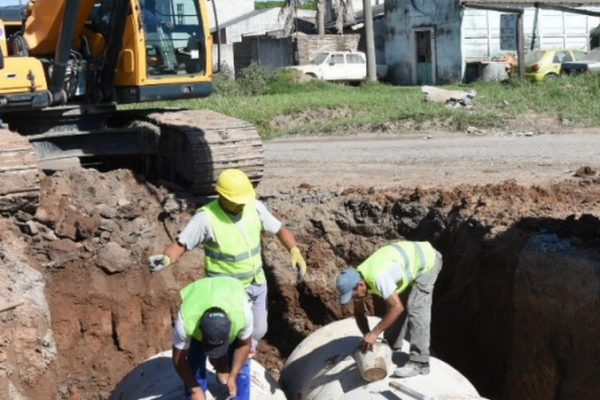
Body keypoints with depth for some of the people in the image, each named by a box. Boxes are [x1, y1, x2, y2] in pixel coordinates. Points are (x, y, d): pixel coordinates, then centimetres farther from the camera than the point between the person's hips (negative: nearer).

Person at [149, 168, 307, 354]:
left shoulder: (255, 207, -11)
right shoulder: (206, 217, -24)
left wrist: (294, 251, -14)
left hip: (257, 285, 6)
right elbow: (181, 244, -19)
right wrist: (166, 258, -39)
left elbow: (279, 229, 2)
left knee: (258, 330, 22)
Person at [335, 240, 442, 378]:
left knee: (415, 308, -16)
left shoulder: (377, 277, -38)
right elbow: (359, 314, 2)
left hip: (427, 259, -9)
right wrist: (367, 337, -7)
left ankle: (419, 363, -16)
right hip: (411, 258, 9)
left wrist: (374, 333, -35)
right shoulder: (355, 280, -10)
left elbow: (397, 307, -39)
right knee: (391, 304, 9)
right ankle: (391, 349, 24)